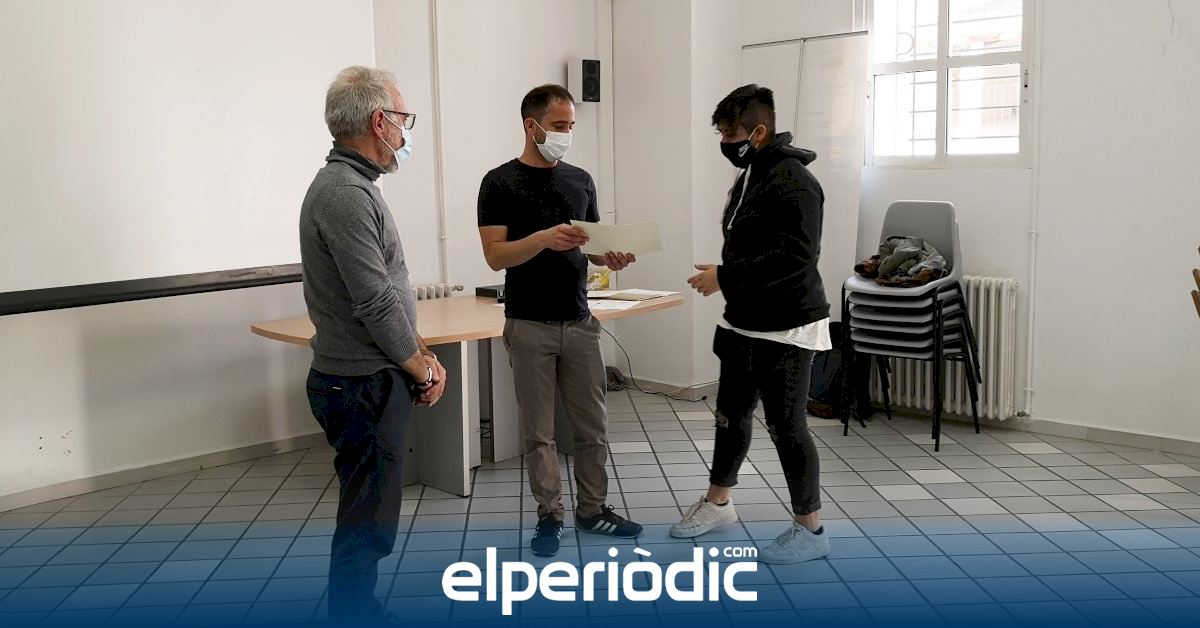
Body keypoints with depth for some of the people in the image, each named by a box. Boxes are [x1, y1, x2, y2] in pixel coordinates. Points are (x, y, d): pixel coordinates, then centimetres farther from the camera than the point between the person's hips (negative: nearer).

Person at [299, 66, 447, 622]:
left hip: (367, 381, 11)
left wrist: (422, 353, 10)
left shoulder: (350, 186, 13)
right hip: (364, 387, -11)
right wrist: (422, 370, -9)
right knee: (367, 523, -1)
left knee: (368, 515, 21)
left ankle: (357, 610, 35)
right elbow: (376, 304, -22)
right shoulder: (345, 194, -20)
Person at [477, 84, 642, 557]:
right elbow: (495, 255, -11)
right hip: (530, 326, -4)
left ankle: (592, 509, 24)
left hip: (579, 322, 4)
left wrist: (610, 258, -9)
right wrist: (544, 238, -27)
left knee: (592, 426, 10)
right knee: (539, 432, 6)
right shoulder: (500, 183, -5)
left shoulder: (580, 180, 9)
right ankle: (549, 514, 19)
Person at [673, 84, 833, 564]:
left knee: (786, 426, -1)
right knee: (731, 414, 19)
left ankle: (810, 530, 13)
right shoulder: (750, 175, 12)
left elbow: (795, 257, -27)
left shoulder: (792, 182, -19)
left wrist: (726, 278, -23)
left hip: (785, 331, -10)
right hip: (742, 324, 10)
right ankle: (718, 502, 37)